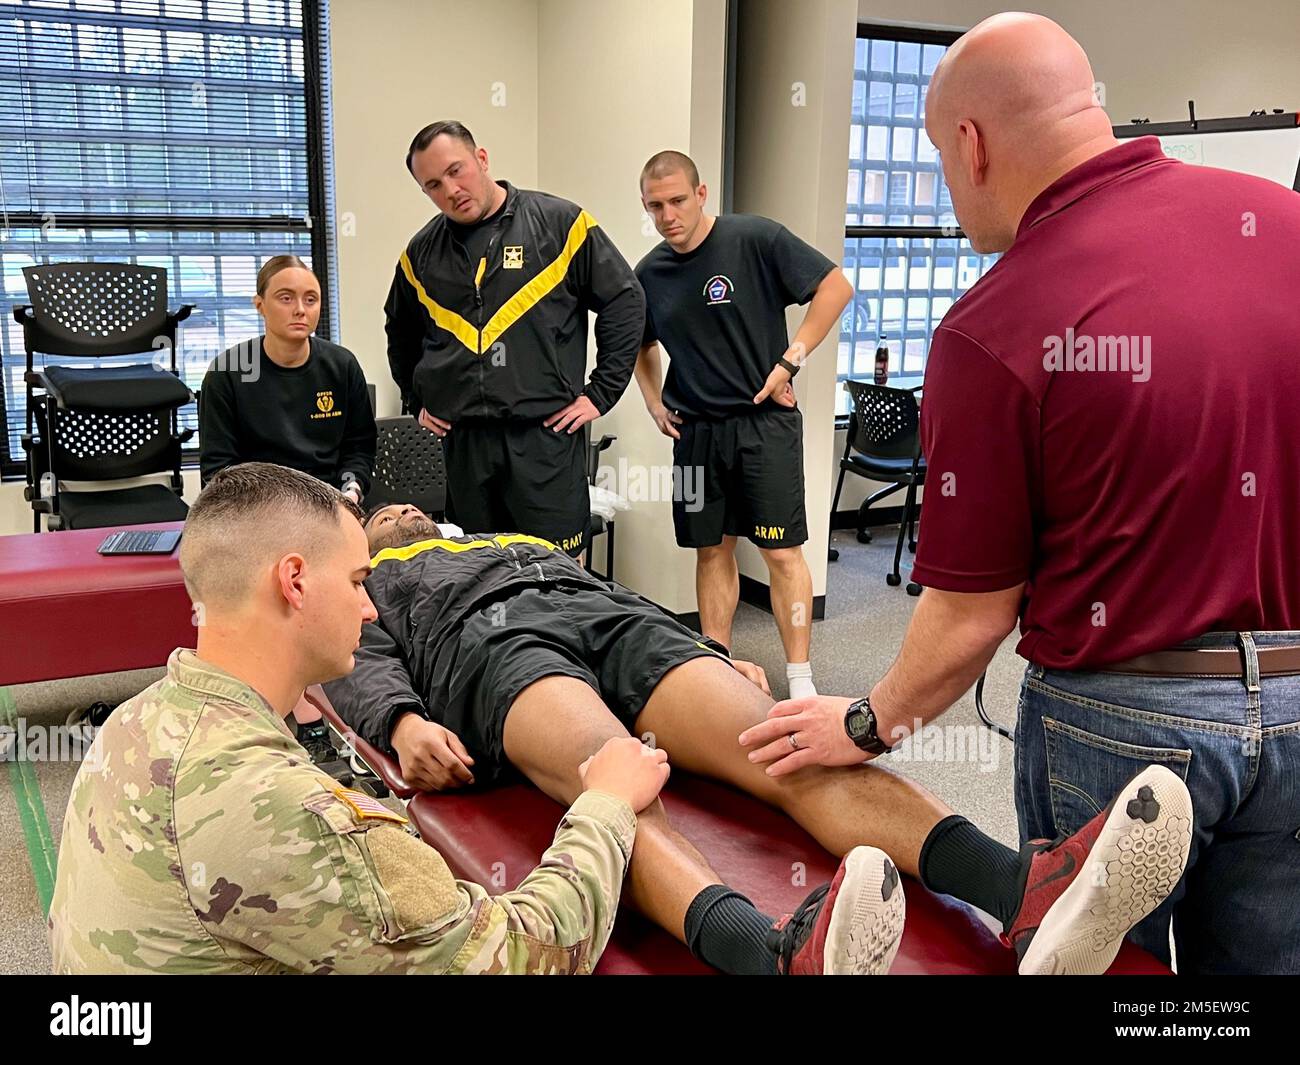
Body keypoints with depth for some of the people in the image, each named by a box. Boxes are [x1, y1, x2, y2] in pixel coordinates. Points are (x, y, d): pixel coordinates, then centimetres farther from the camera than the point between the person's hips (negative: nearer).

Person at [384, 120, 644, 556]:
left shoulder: (561, 224, -2)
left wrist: (601, 394, -3)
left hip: (546, 435, -4)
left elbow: (625, 302, 0)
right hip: (463, 440, 4)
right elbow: (401, 334, 27)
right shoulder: (421, 252, 10)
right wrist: (417, 402, 18)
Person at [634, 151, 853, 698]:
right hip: (695, 428, 5)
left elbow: (836, 286, -8)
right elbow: (642, 344, 25)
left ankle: (800, 678, 3)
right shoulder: (650, 273, 7)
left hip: (765, 420, -5)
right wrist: (654, 402, 10)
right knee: (712, 551, 10)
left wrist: (790, 361, -12)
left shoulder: (756, 239, -9)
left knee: (782, 551, -5)